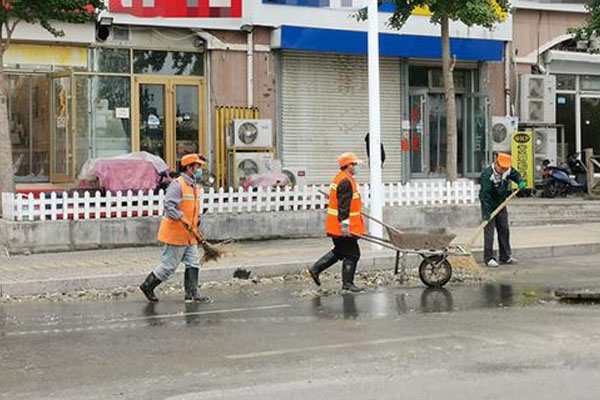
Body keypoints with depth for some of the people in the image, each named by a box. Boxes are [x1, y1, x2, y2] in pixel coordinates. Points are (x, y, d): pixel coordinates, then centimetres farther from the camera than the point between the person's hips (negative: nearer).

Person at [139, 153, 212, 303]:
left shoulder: (194, 186, 13)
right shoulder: (177, 185, -16)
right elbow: (169, 207, -25)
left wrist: (195, 227, 21)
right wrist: (184, 221, -32)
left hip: (189, 235, 9)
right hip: (175, 234, -9)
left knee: (193, 263, 4)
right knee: (169, 265, -1)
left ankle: (192, 294, 7)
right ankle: (147, 286, 15)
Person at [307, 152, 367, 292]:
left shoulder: (341, 179, 16)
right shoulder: (346, 182, -18)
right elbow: (343, 205, -24)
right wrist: (344, 223, -25)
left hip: (335, 226, 11)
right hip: (344, 227, -11)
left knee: (340, 251, 20)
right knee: (352, 254, -2)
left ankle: (316, 269, 20)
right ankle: (347, 283, 4)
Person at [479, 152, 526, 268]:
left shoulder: (508, 171, -5)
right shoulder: (487, 174, -25)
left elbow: (516, 175, 18)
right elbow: (486, 194, -29)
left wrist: (521, 182, -6)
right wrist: (488, 213, -34)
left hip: (501, 204, 7)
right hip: (489, 206, -7)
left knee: (504, 230, 10)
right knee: (489, 231, -9)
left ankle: (506, 256, 20)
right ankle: (489, 258, -6)